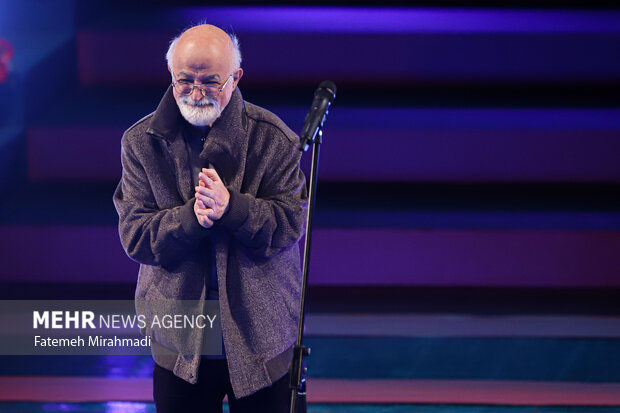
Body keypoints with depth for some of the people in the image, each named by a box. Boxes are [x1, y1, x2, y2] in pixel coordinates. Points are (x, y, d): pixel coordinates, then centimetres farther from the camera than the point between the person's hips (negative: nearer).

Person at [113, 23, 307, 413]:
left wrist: (230, 207, -28)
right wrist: (191, 217, -27)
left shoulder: (273, 138, -7)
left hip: (263, 335, -1)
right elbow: (134, 235, -8)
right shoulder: (141, 142, -4)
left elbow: (292, 222, -11)